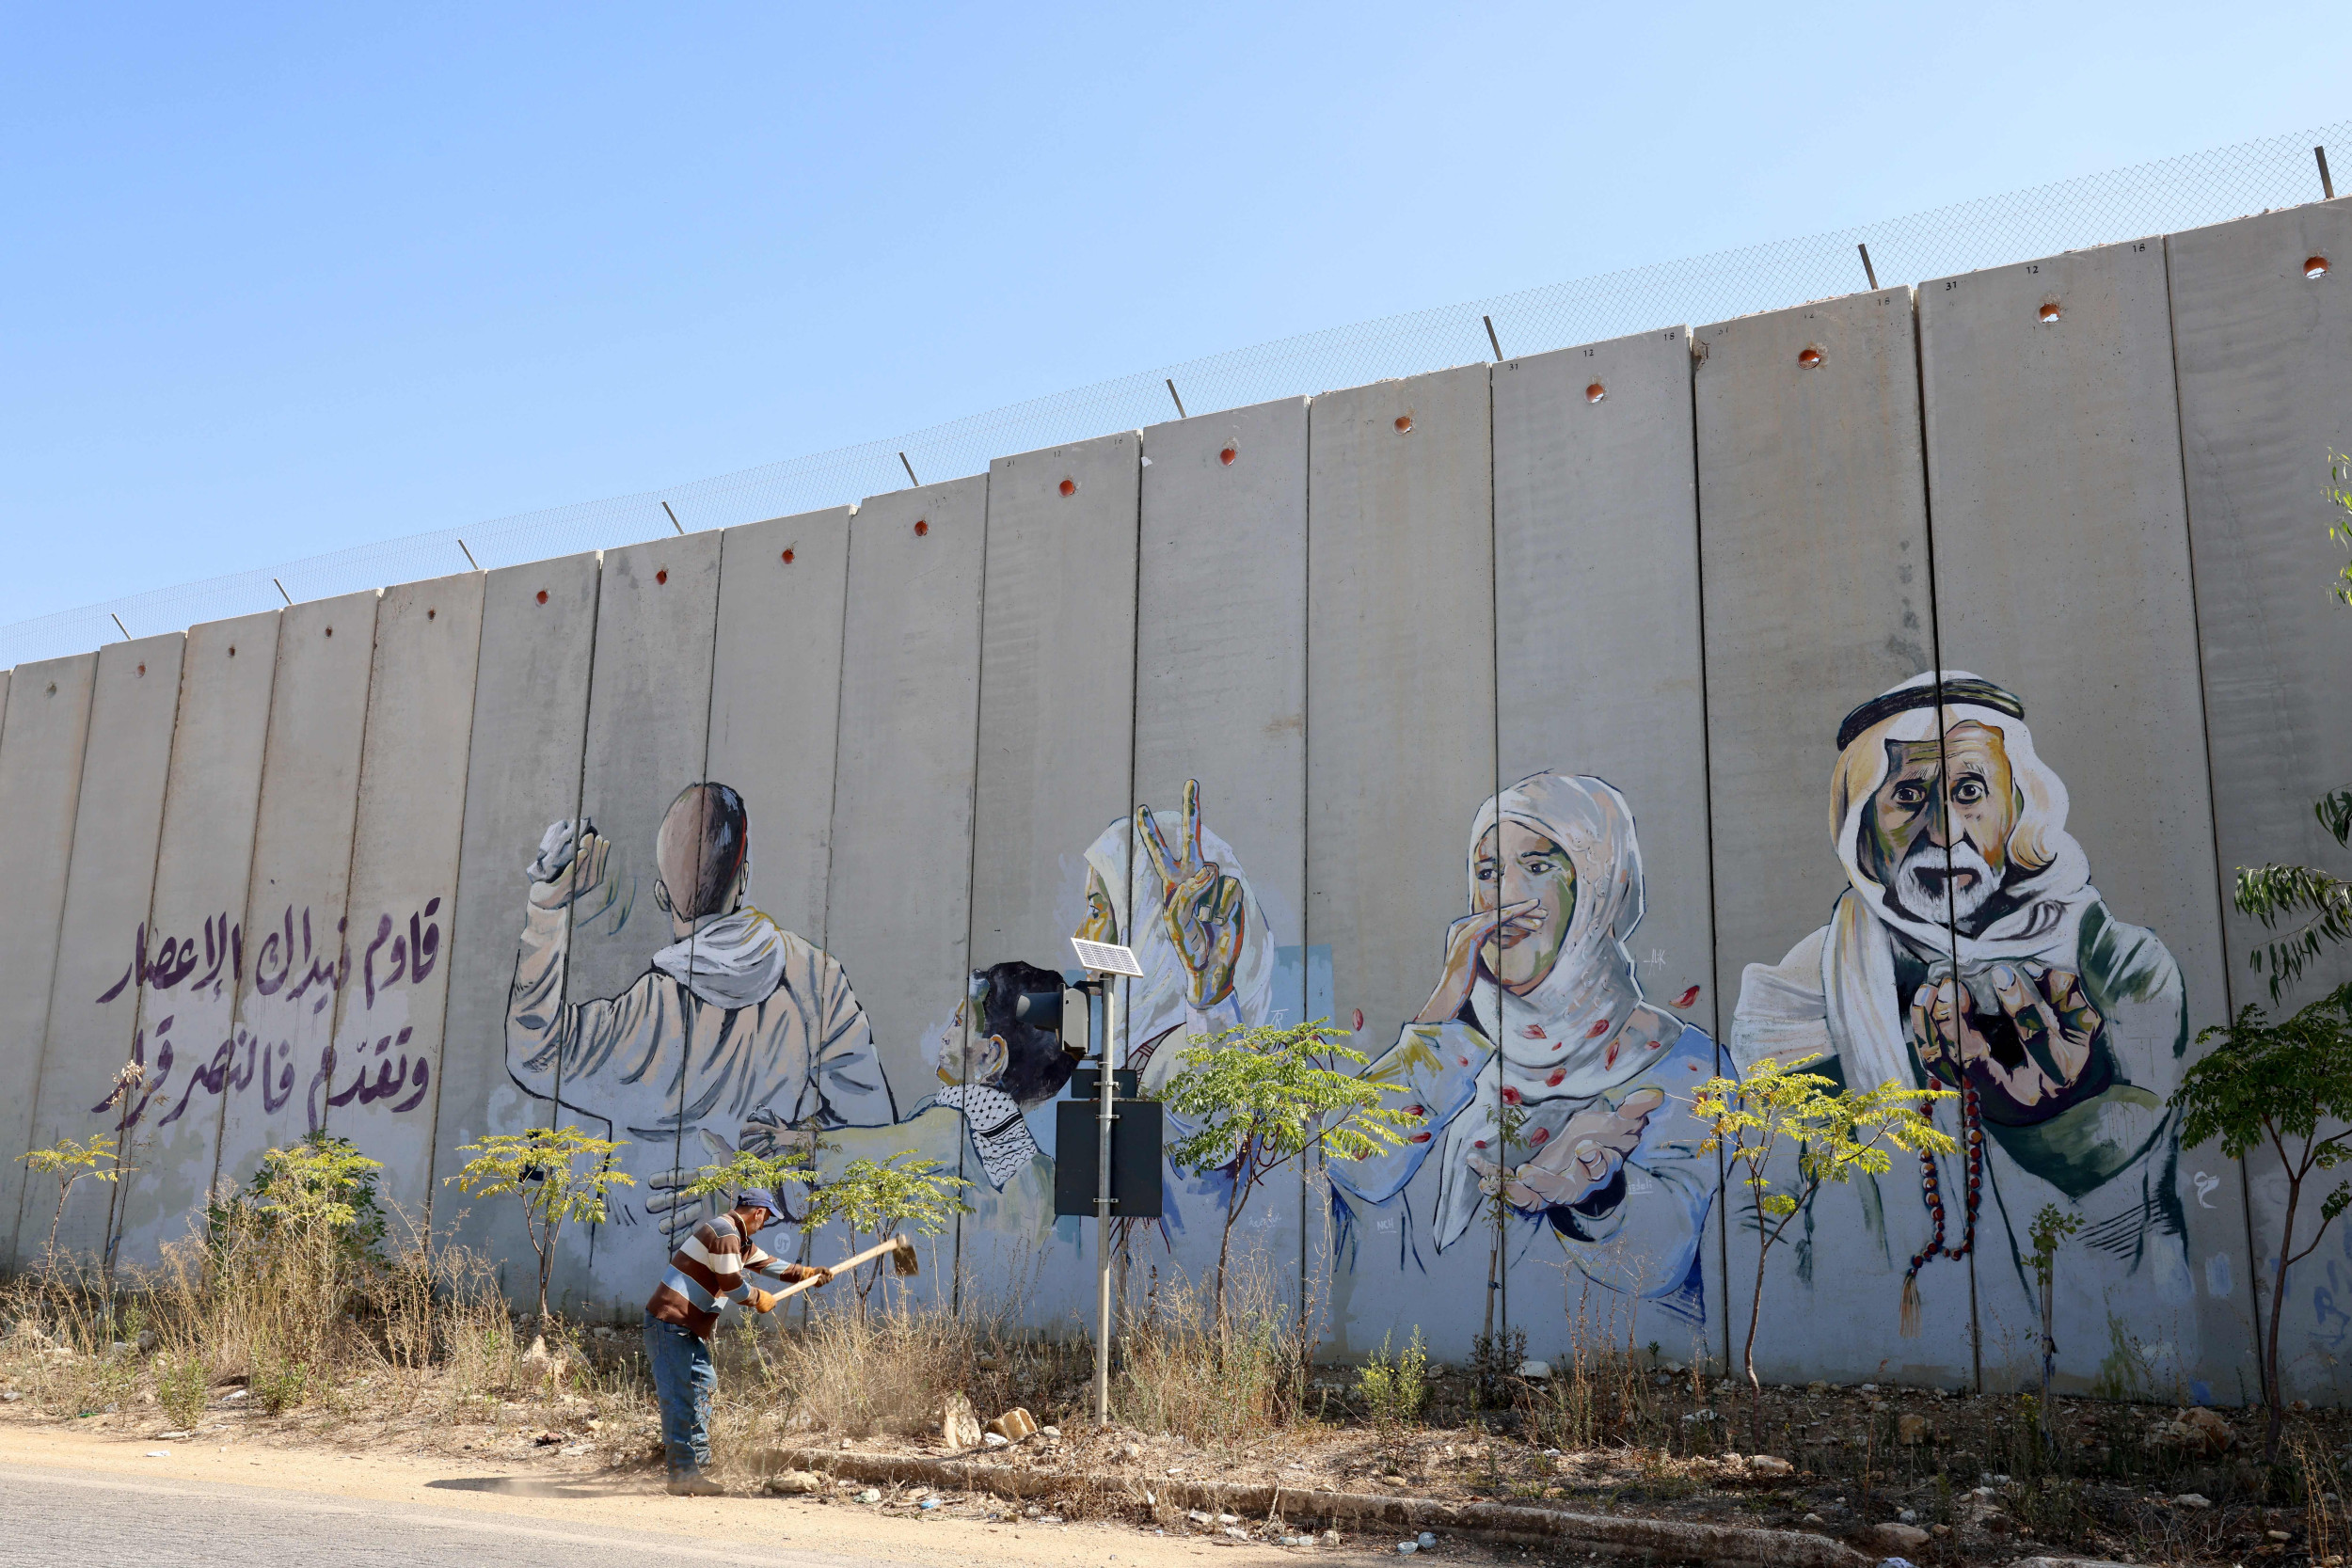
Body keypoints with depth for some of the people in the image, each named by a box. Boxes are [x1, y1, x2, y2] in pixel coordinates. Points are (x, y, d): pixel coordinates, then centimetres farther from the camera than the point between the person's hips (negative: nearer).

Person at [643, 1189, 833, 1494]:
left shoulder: (739, 1240, 20)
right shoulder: (724, 1232, -15)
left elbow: (767, 1264, 28)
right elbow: (731, 1284, -16)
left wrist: (809, 1273, 21)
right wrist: (761, 1299, 1)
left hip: (690, 1328, 11)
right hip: (670, 1323, -11)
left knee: (702, 1385, 15)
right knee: (680, 1397, -10)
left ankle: (697, 1465, 20)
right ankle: (683, 1475, -9)